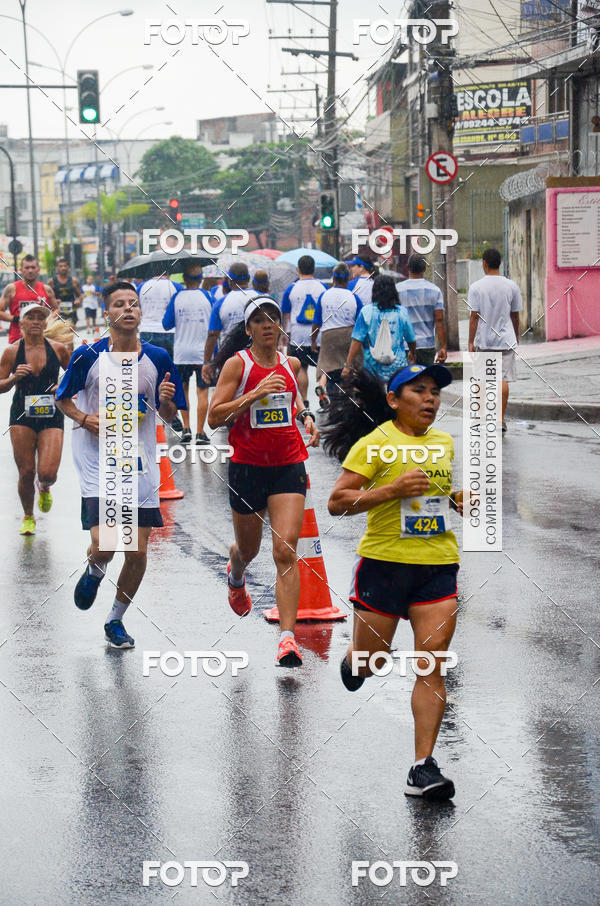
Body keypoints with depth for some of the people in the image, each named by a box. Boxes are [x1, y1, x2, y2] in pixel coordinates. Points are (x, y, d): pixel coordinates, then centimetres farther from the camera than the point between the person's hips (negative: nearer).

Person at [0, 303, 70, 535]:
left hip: (51, 416, 0)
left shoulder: (58, 349, 0)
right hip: (22, 416, 0)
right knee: (26, 472, -2)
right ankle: (28, 517, 24)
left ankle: (44, 489, 27)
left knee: (47, 473, -12)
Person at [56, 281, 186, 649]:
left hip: (141, 466, 3)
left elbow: (169, 416, 8)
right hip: (97, 463, -3)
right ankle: (95, 571, 22)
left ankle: (116, 620, 25)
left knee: (138, 551, 3)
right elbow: (63, 398, 8)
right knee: (104, 545, -17)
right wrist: (84, 419, -11)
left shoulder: (158, 358, -1)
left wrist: (166, 400, -14)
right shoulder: (88, 356, -6)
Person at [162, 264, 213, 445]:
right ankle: (200, 432, -2)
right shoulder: (206, 296, -3)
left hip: (181, 353, 1)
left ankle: (186, 428, 10)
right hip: (203, 352, -1)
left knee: (183, 390, 15)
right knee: (202, 392, 1)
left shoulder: (177, 297, -3)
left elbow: (166, 325, 2)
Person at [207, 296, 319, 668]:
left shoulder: (291, 364, 8)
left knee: (286, 550, -14)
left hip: (289, 466, 1)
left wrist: (306, 417, 10)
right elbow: (215, 417, -11)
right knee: (248, 549, 17)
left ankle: (288, 637, -16)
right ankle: (236, 576, 56)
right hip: (247, 466, -1)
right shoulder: (237, 364, -5)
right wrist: (256, 393, -20)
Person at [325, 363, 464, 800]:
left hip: (439, 566, 4)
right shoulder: (375, 443, -7)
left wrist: (456, 500, 7)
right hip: (384, 563, -4)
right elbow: (337, 503, -12)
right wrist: (392, 490, -22)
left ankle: (423, 767, -5)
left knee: (431, 666, -7)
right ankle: (351, 661, 45)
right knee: (369, 665, 6)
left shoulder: (445, 443, 12)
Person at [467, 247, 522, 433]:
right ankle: (501, 419, -6)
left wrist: (471, 342, -4)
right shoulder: (511, 286, 0)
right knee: (503, 379, -1)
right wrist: (516, 336, 21)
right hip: (506, 340, 0)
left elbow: (474, 316, -7)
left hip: (483, 340, 0)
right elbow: (515, 315, 7)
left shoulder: (476, 287, -6)